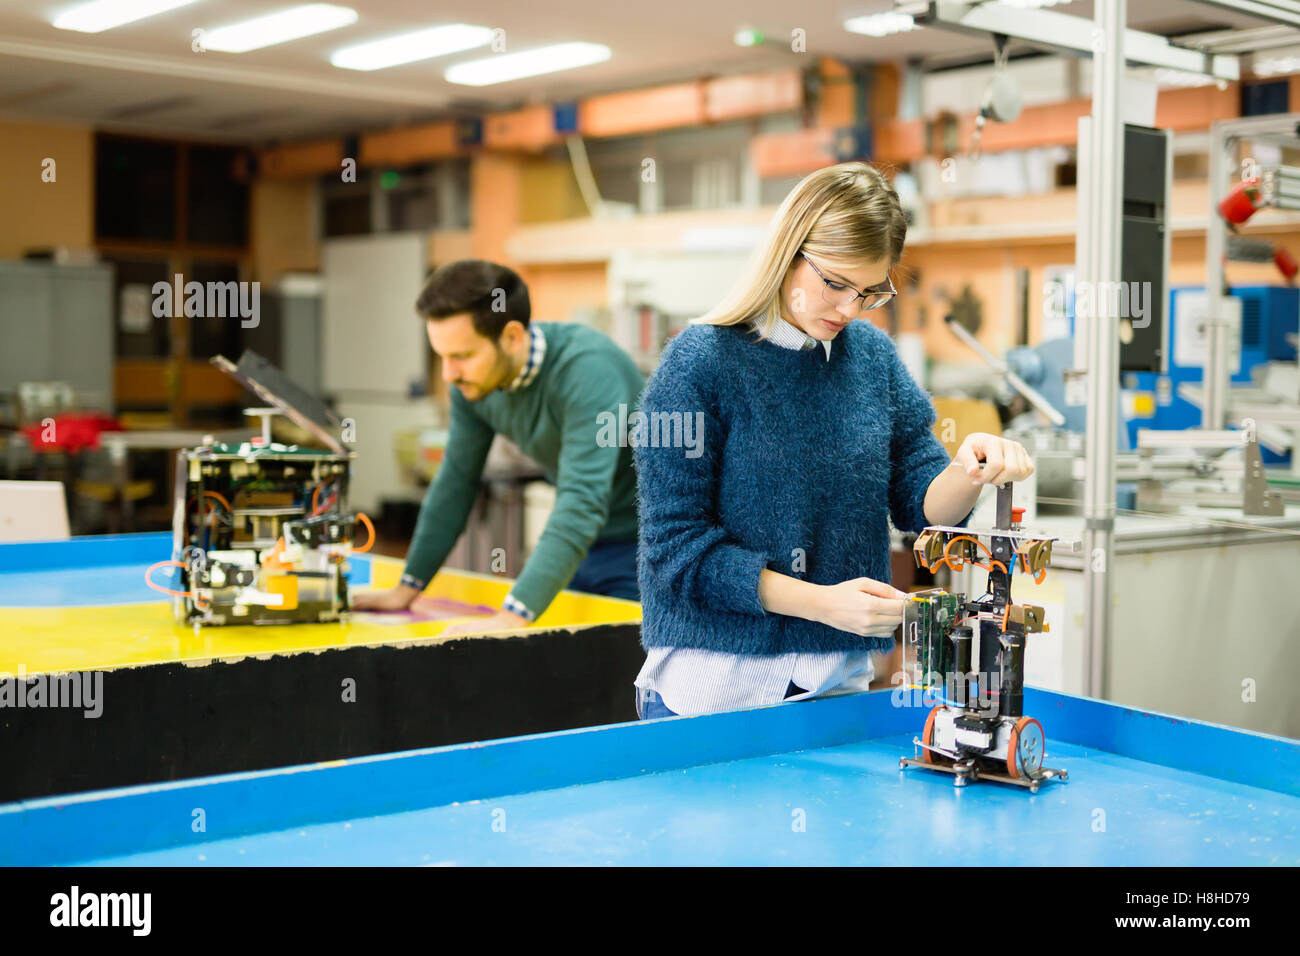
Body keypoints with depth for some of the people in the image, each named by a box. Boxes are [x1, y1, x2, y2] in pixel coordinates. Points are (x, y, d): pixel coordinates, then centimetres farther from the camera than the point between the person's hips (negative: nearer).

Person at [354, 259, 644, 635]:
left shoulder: (587, 370, -31)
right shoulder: (473, 379, -8)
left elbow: (582, 503, -40)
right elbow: (456, 479, 4)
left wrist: (511, 618, -47)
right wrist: (407, 589, 4)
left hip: (641, 544, -6)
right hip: (578, 538, 6)